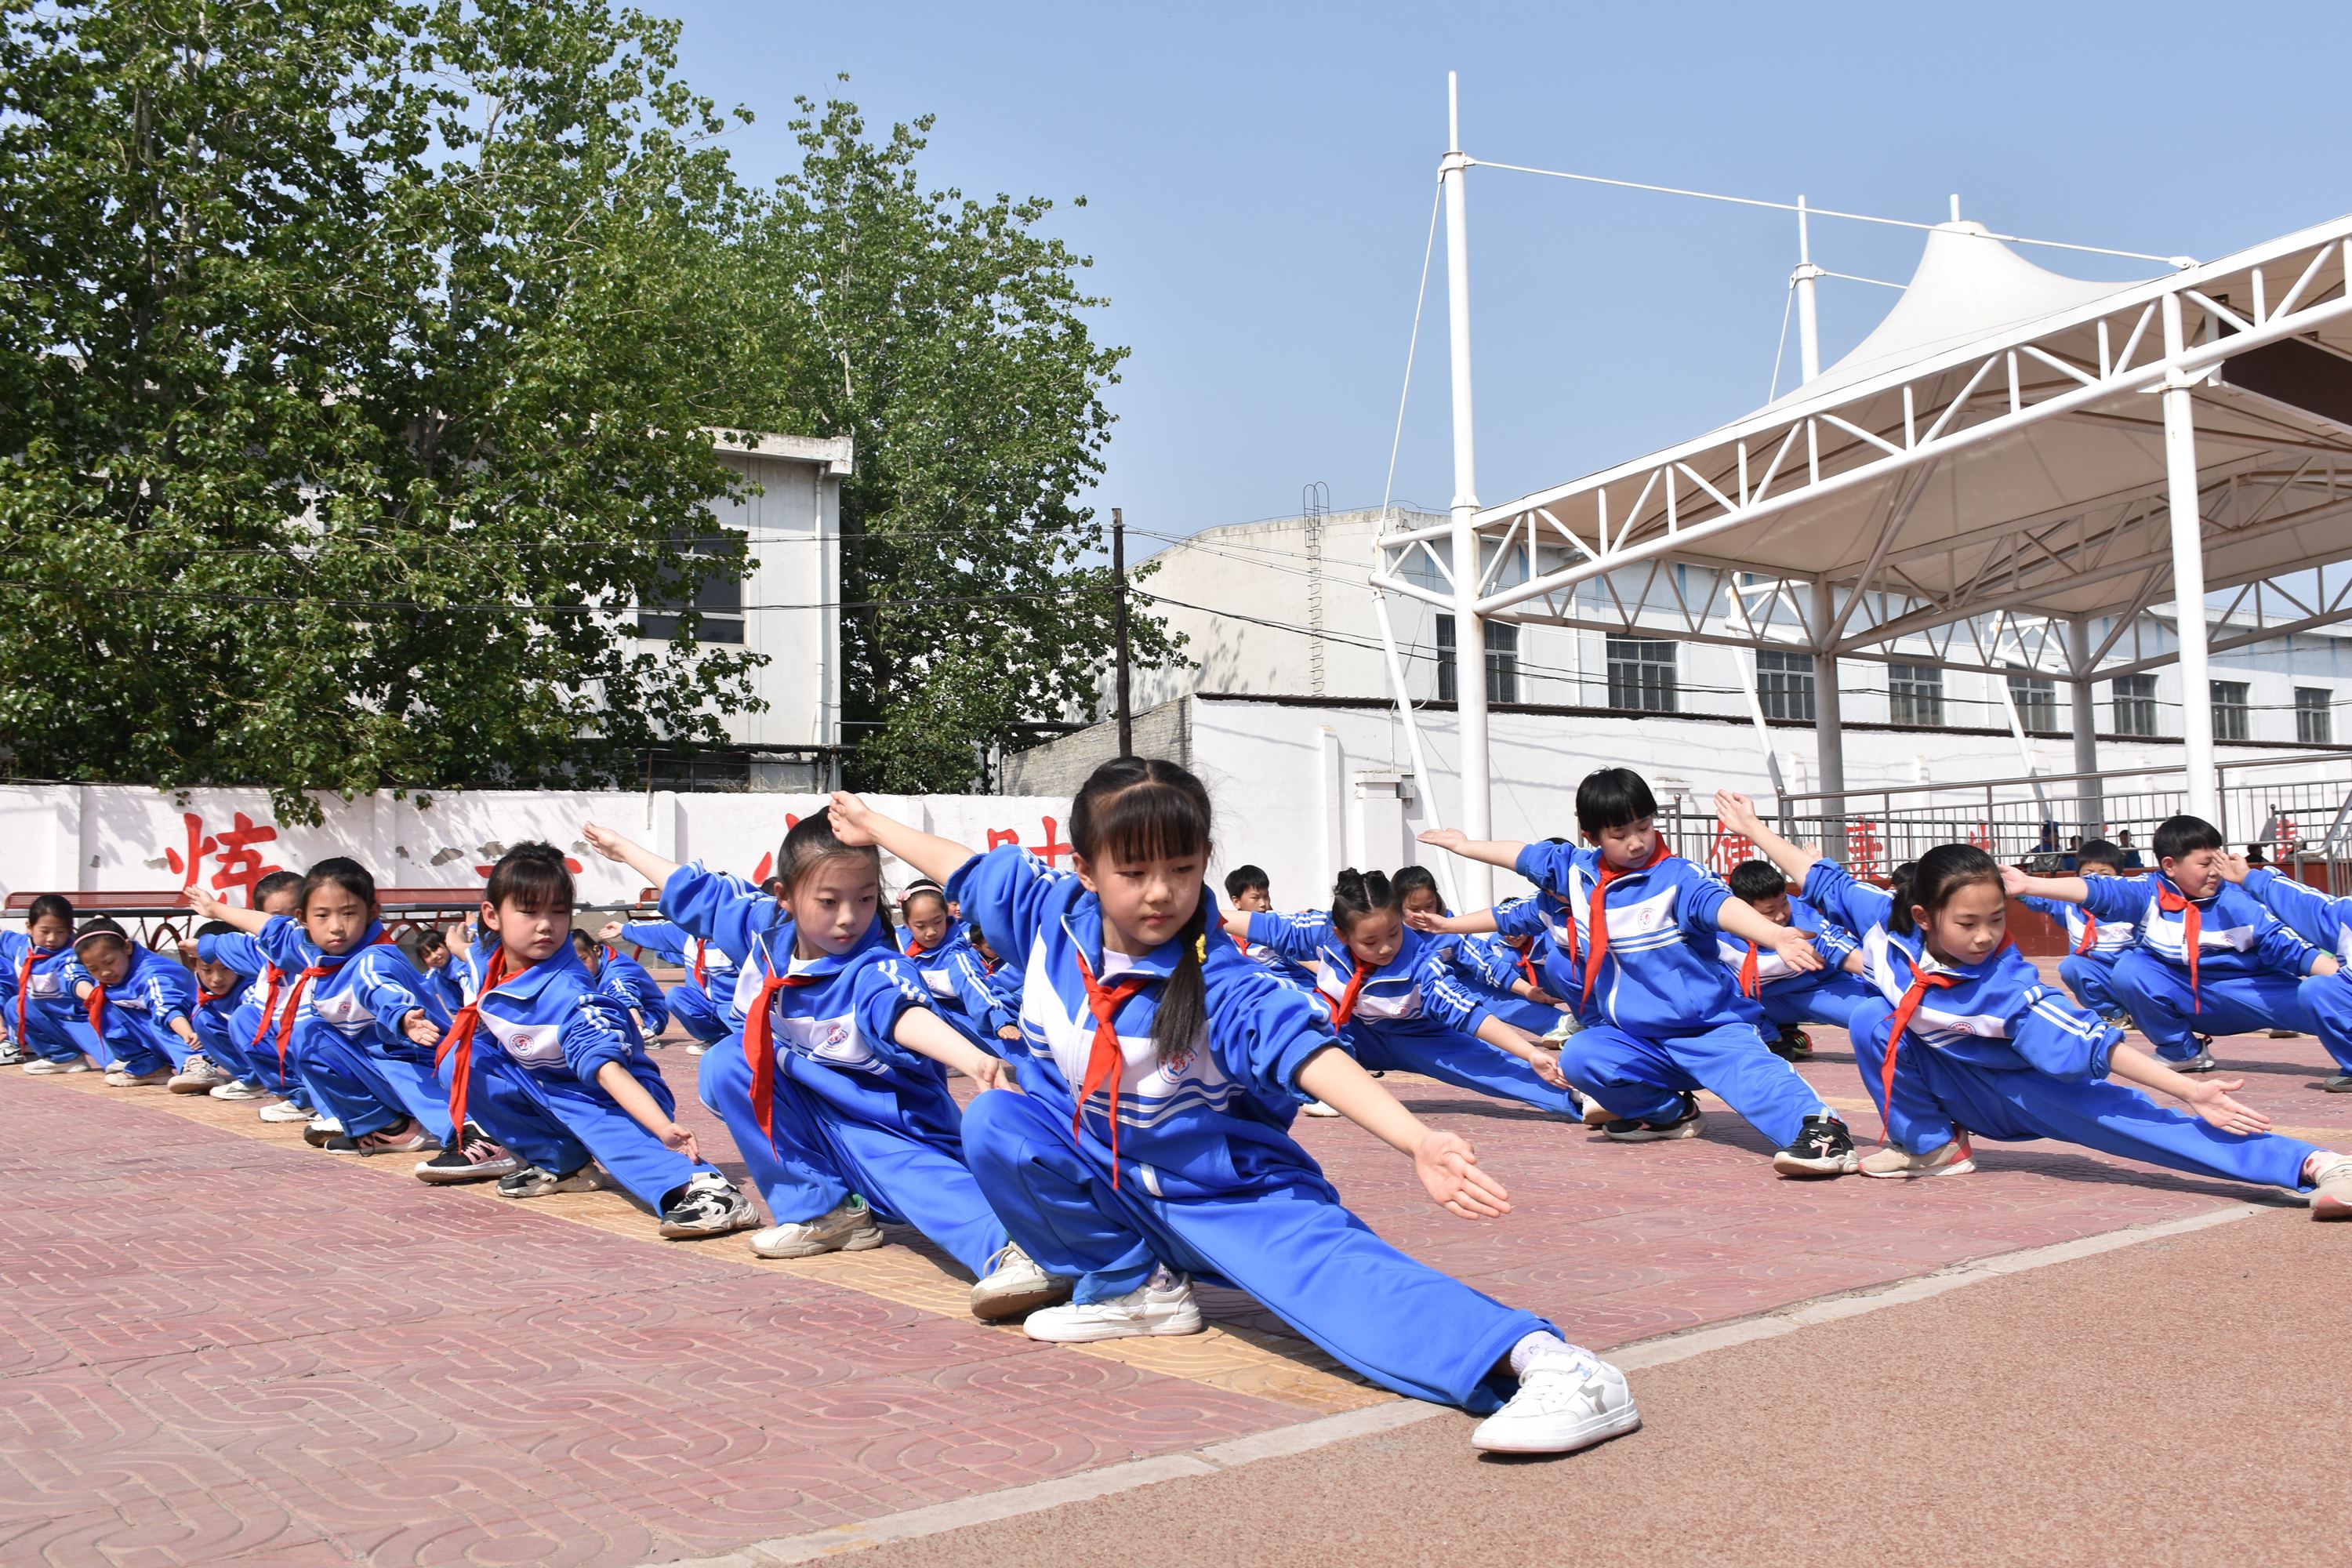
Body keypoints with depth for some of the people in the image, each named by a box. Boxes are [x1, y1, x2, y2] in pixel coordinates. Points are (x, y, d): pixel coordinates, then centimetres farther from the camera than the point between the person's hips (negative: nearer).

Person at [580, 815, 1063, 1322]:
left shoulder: (875, 970, -25)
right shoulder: (765, 929, -6)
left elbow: (904, 1013, -48)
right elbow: (696, 893, 13)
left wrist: (975, 1061, -70)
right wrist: (625, 848, 27)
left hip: (881, 1125, -7)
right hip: (806, 1111, 7)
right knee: (725, 1065, -7)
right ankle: (820, 1210, -8)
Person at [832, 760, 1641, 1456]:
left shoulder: (1220, 984, -25)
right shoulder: (1051, 915, -11)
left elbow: (1304, 1047, -40)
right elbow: (968, 870, 8)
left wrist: (1417, 1139, -55)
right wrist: (871, 824, 23)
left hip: (1222, 1188, -5)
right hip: (1099, 1170, 5)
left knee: (1329, 1268, -31)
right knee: (993, 1122, -17)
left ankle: (1546, 1363, -49)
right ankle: (1135, 1287, -3)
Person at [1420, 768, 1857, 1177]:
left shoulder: (1677, 877, -13)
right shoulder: (1575, 870, 5)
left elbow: (1721, 905, -33)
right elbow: (1523, 856, 23)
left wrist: (1775, 936, -53)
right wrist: (1464, 845, 38)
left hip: (1709, 1027, -6)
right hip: (1635, 1037, 6)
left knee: (1749, 1070, -32)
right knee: (1579, 1056, -20)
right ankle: (1668, 1113, 2)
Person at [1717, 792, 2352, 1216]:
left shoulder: (2007, 983, -29)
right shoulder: (1888, 922, -20)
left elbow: (2086, 1041, -33)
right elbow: (1823, 880, -6)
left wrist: (2189, 1091, -40)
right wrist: (1754, 828, 1)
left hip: (2017, 1089, -4)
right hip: (1938, 1080, 4)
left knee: (2132, 1118, -26)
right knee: (1872, 1021, -21)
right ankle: (1933, 1147, -4)